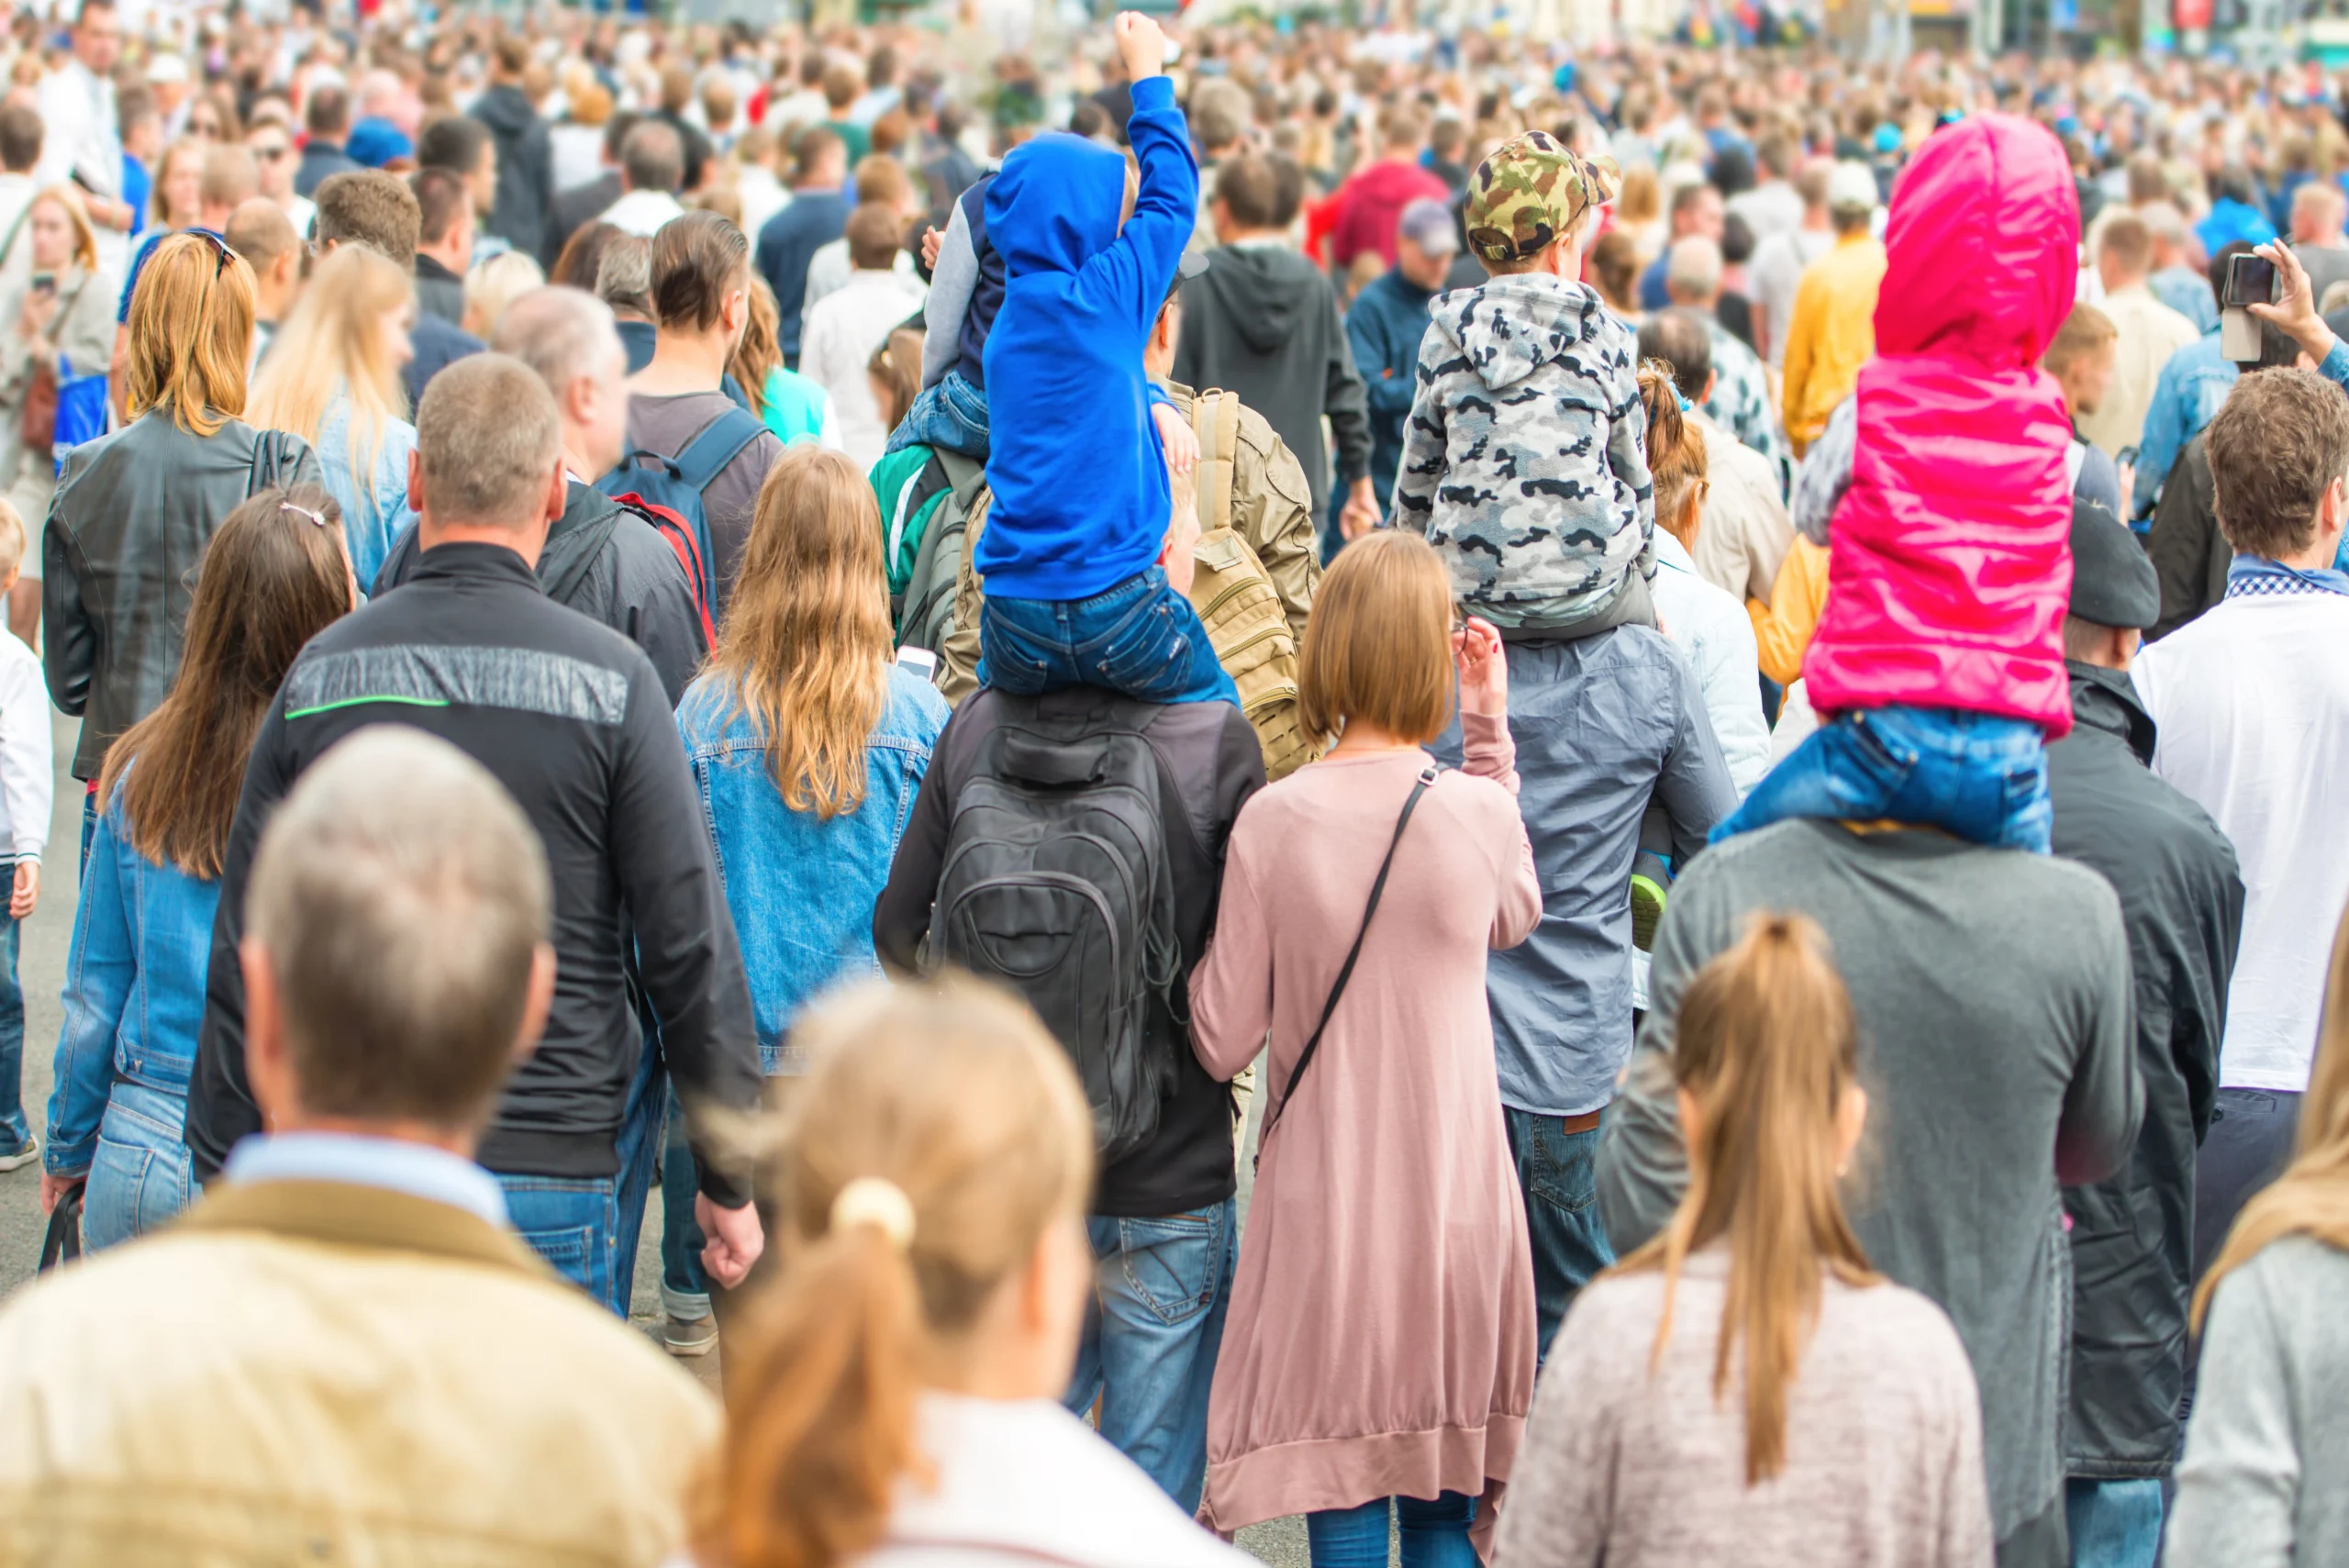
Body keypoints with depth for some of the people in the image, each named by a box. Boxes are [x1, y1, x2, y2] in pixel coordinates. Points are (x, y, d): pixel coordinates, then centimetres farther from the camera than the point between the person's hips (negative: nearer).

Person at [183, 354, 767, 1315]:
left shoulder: (321, 674, 1)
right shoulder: (611, 680, -7)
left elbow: (247, 955, 3)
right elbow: (691, 943, -7)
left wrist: (231, 1186, 11)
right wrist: (729, 1178, 2)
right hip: (558, 1165, -2)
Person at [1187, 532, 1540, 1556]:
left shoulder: (1272, 823, -10)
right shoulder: (1478, 811, -8)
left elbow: (1222, 1042, -6)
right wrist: (1491, 726, 11)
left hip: (1324, 1202, -1)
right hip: (1454, 1197, 1)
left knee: (1342, 1515, 8)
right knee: (1443, 1519, 13)